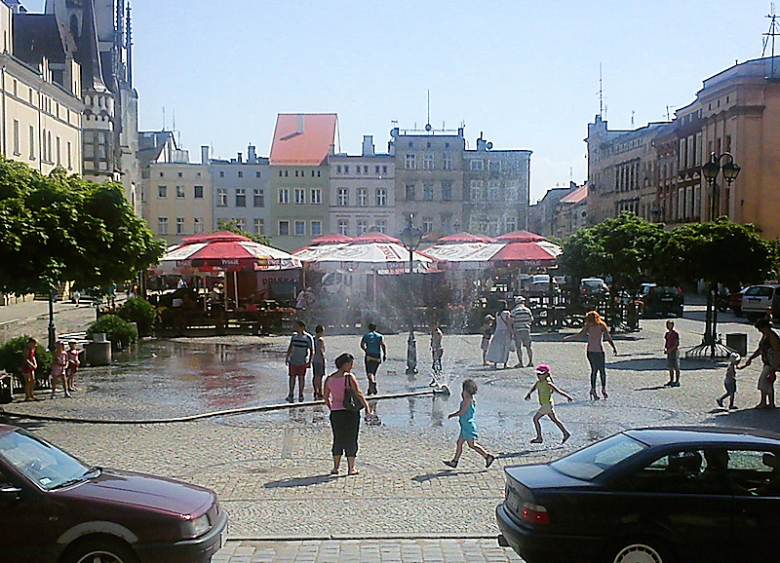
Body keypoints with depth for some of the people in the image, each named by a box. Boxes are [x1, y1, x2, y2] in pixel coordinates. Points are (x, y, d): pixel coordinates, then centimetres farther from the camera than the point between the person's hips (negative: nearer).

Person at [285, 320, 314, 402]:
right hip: (293, 361, 3)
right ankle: (291, 394, 11)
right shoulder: (294, 336, 6)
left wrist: (310, 361, -11)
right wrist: (287, 357, 13)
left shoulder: (308, 337, -8)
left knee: (301, 377, 3)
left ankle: (301, 395, 13)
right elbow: (290, 348, 17)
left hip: (303, 362, -3)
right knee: (292, 377, 4)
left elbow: (312, 350, -5)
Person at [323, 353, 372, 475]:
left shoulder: (329, 378, 4)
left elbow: (326, 397, 10)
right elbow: (359, 394, -14)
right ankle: (351, 468, 10)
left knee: (338, 439, 15)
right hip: (350, 412, -4)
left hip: (335, 413, 4)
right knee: (351, 439, 6)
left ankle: (335, 467, 16)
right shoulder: (349, 377, -11)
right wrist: (368, 409, -10)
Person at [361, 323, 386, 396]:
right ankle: (370, 390, 16)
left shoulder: (366, 335, 7)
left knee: (369, 372, -13)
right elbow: (383, 345, -6)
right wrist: (385, 354, -13)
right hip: (378, 356, 3)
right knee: (373, 372, 16)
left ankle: (373, 382, -45)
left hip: (370, 355, -3)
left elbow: (362, 345, 2)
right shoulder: (380, 336, 9)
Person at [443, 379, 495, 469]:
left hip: (468, 425, -10)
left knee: (472, 445, -8)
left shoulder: (467, 399, -16)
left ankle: (488, 456, -8)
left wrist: (452, 415, -5)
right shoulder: (472, 399, 12)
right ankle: (454, 462, 17)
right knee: (459, 443, 12)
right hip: (465, 426, 10)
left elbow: (462, 412, -19)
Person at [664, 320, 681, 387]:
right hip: (669, 352, 7)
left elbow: (677, 344, -13)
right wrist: (665, 349, -2)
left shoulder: (676, 333, -9)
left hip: (674, 351, -7)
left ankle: (677, 381, 0)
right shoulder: (667, 334, 13)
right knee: (670, 367, 10)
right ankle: (671, 380, 17)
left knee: (676, 367, -4)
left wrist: (670, 350, -19)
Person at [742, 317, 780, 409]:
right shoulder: (764, 336, 13)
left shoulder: (772, 336, -17)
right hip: (767, 362, 10)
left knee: (763, 379, -14)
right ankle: (771, 403, 15)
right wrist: (750, 358, 13)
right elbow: (759, 350, 21)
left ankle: (763, 402, -13)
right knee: (768, 382, 10)